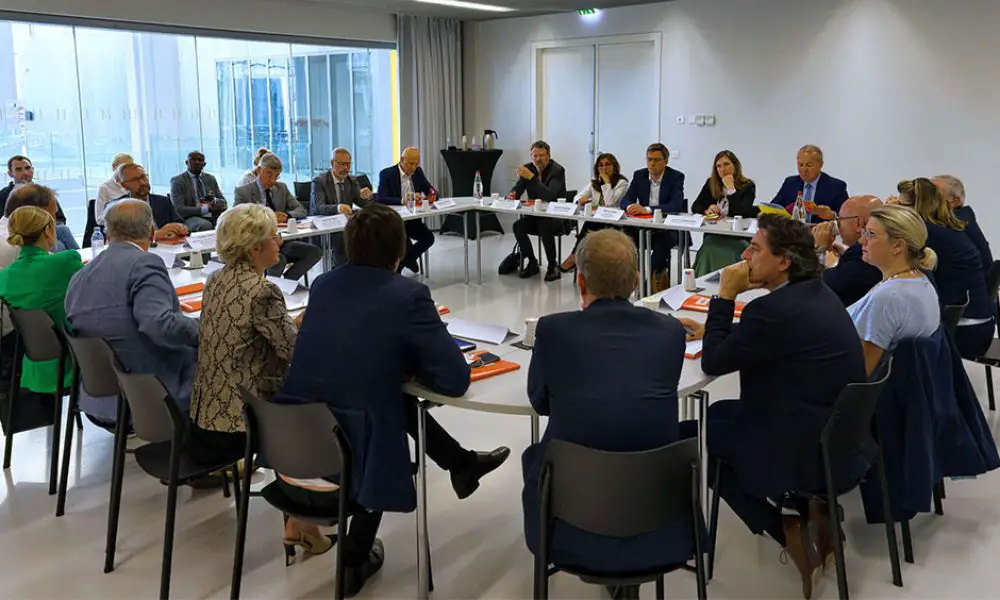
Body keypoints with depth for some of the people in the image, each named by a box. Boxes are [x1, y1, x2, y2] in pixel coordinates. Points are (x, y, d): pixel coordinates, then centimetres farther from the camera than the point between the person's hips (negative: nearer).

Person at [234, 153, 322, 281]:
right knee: (279, 260, -36)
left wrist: (286, 216, -13)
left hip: (282, 241, 6)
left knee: (315, 251, -17)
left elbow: (301, 210, 11)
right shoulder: (243, 191, 1)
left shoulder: (282, 188, 16)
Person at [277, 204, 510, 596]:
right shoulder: (408, 295, -11)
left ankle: (462, 464, 42)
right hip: (347, 463, -5)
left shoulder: (322, 284, 7)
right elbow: (455, 380, -11)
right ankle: (354, 561, 44)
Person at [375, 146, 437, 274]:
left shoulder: (418, 172, 6)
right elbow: (380, 199, -22)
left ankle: (401, 261, 5)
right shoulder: (386, 174, -10)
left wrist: (433, 195, -17)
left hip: (412, 218, 6)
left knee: (429, 238, -16)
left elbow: (431, 190, 9)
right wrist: (402, 200, -36)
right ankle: (409, 259, 0)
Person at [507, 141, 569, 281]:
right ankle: (532, 264, -4)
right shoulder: (527, 168, 3)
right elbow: (516, 190, 5)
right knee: (517, 226, -20)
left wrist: (531, 177, -34)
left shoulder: (557, 170, -14)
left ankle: (553, 266, -16)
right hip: (536, 215, 6)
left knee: (544, 226, -35)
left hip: (557, 217, -6)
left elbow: (550, 196, -29)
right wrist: (511, 195, -20)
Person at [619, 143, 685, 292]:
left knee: (663, 240, -36)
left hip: (668, 228, -4)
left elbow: (676, 205, -23)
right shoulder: (639, 175, 6)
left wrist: (647, 209, -34)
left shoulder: (676, 177, -8)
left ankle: (654, 275, -22)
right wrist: (630, 206, -26)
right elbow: (625, 201, 1)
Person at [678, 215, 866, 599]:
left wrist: (724, 297, -10)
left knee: (687, 435, 6)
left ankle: (786, 526, 2)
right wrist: (710, 329, 16)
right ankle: (809, 506, 13)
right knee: (720, 412, 25)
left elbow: (713, 362, -14)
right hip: (839, 436, 9)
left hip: (806, 448, -9)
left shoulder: (774, 308, -24)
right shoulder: (817, 293, 6)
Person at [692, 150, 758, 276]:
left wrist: (731, 189, -14)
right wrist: (707, 211, -9)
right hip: (713, 236, 3)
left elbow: (742, 213, -14)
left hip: (737, 238, -3)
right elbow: (695, 207, 13)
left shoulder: (748, 186, 0)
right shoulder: (710, 184, 12)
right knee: (709, 251, -31)